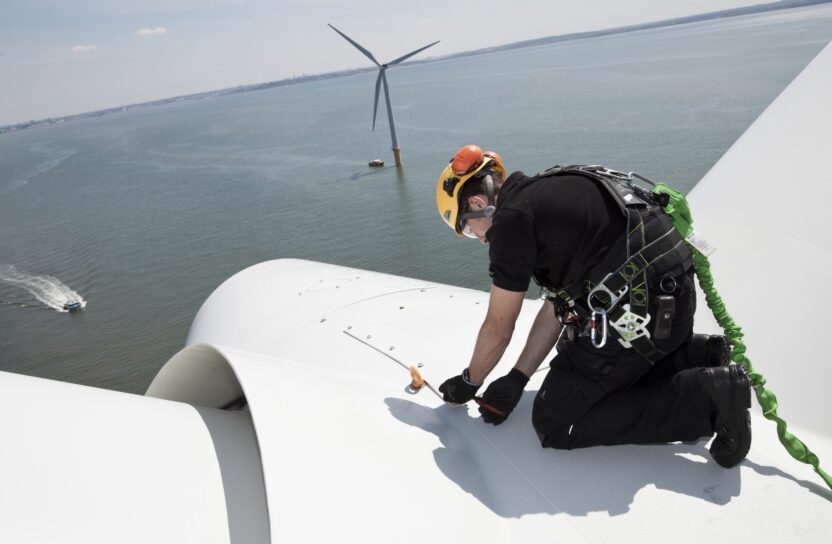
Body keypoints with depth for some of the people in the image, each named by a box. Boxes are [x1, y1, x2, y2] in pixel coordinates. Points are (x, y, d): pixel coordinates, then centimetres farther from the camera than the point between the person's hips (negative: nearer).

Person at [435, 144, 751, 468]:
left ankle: (706, 395, -6)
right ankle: (693, 356, 17)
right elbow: (557, 306, 20)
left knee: (552, 423, 0)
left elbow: (498, 329, -1)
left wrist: (468, 382, 17)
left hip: (638, 313, -10)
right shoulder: (545, 195, 20)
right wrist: (516, 380, 21)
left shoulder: (511, 218, -9)